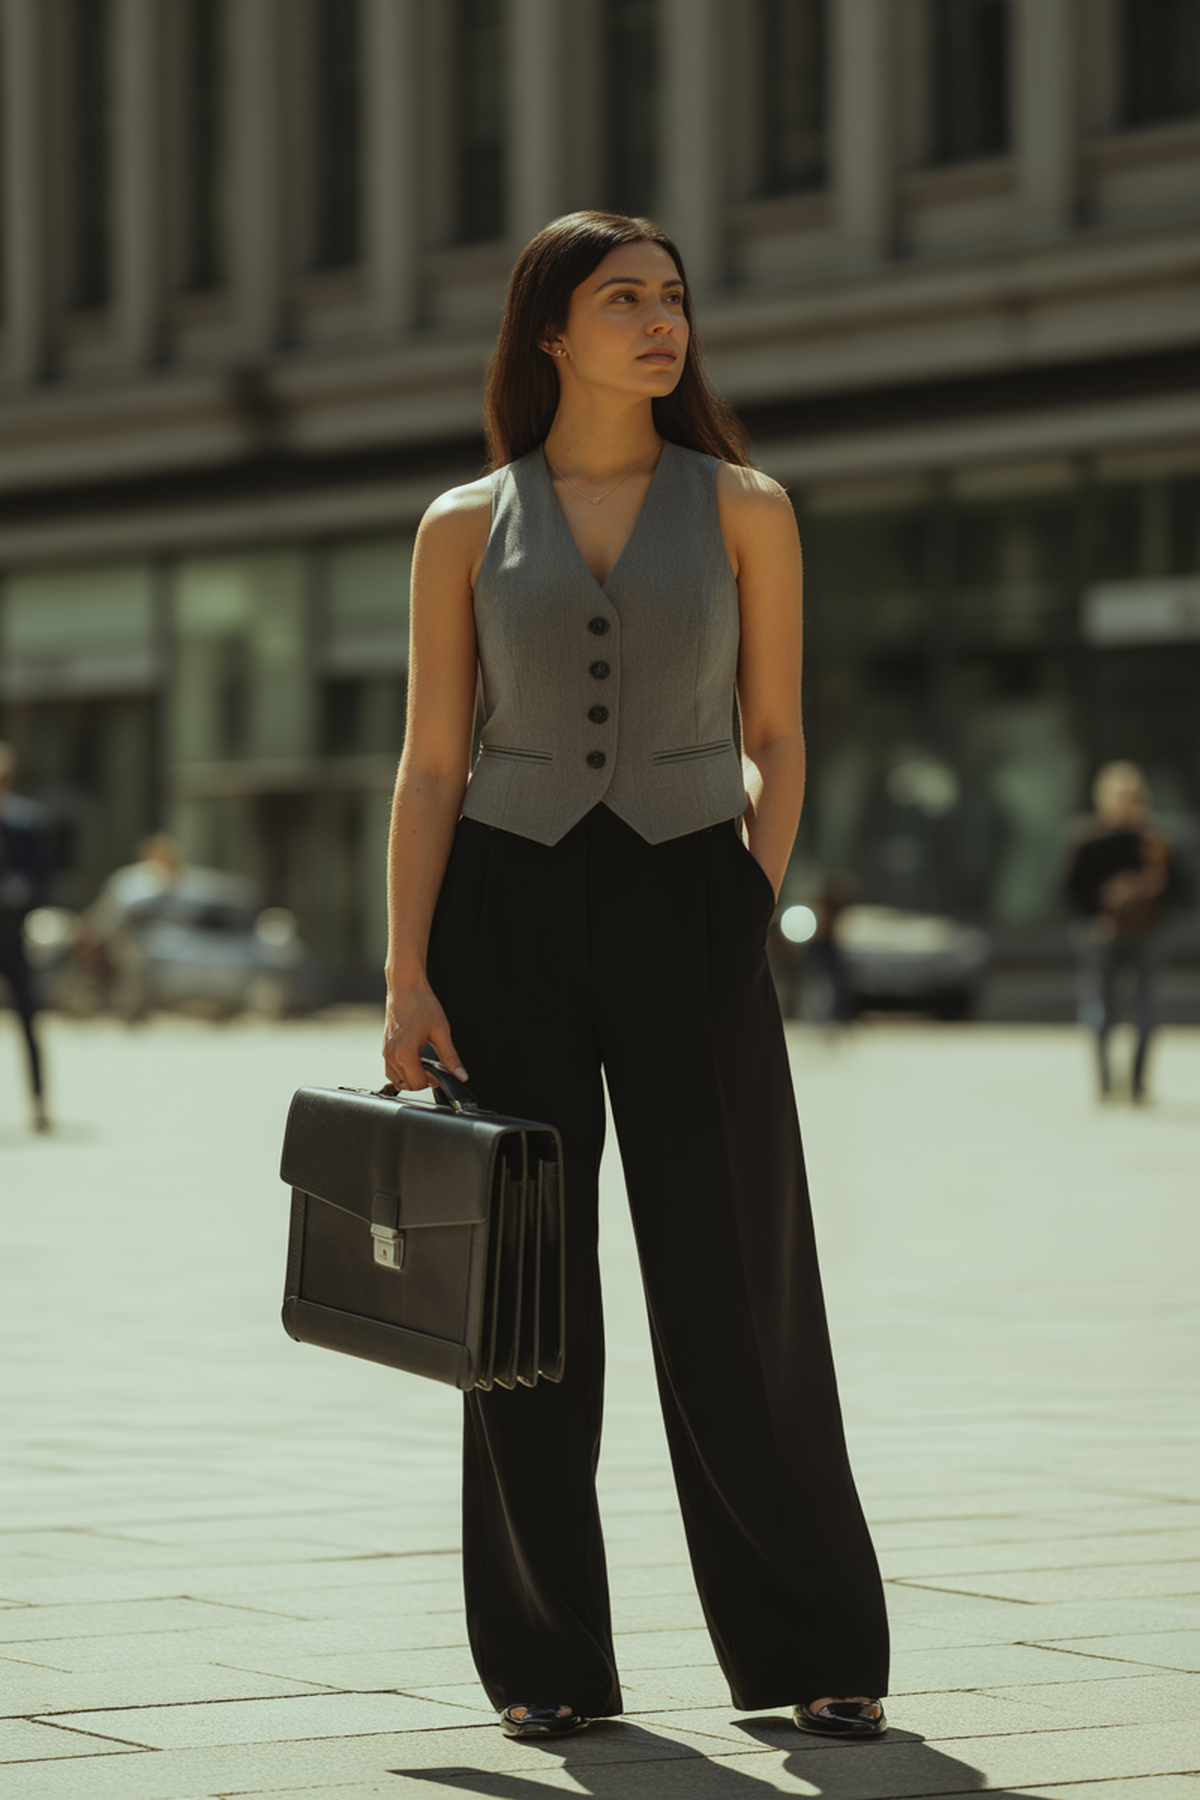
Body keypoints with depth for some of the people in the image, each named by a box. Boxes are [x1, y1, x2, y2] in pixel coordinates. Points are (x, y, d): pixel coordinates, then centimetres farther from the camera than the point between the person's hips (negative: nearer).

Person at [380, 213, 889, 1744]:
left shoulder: (743, 509, 5)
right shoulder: (464, 528, 5)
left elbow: (775, 742, 7)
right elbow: (429, 767, 3)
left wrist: (754, 916, -4)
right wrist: (408, 980, -6)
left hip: (688, 903, 0)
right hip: (507, 904, 0)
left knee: (737, 1287, -4)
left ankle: (809, 1648, 8)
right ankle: (549, 1660, 11)